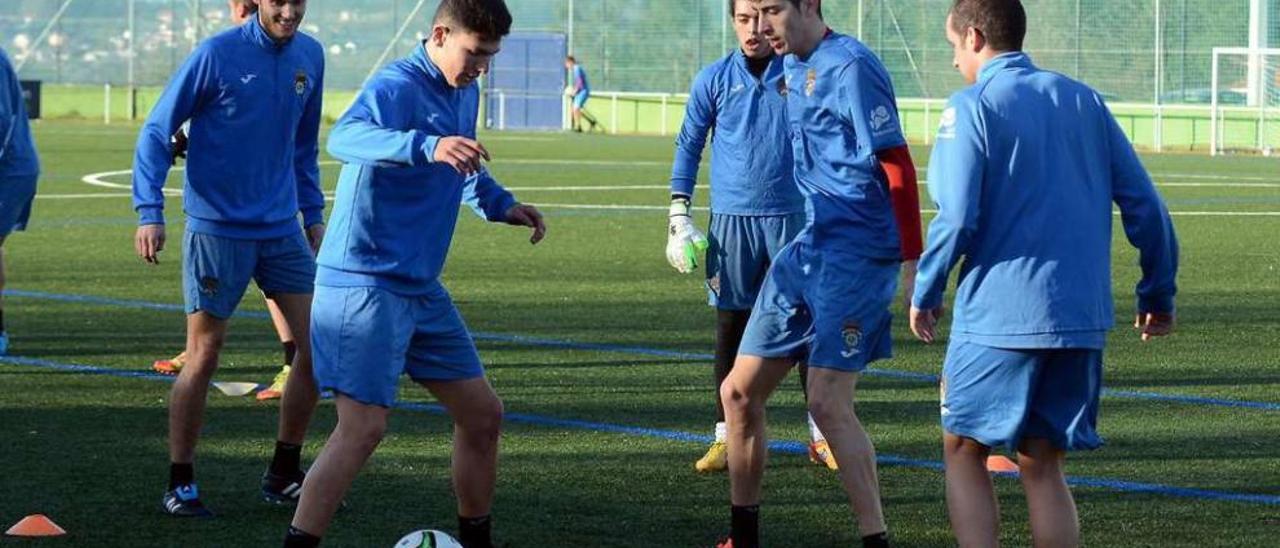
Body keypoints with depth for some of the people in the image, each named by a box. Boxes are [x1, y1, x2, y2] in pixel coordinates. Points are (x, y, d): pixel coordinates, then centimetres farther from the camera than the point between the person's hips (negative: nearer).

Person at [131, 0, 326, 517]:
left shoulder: (309, 56, 5)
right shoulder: (217, 54, -12)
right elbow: (155, 132, -8)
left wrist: (314, 213, 16)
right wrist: (149, 211, -17)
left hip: (283, 229, 5)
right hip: (217, 230, -5)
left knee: (318, 346, 1)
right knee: (204, 355, -1)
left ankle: (284, 476, 15)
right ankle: (180, 484, 10)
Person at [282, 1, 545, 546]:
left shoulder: (464, 92, 12)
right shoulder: (396, 86, -17)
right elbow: (345, 138, -39)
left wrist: (498, 203, 15)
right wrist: (428, 146, -53)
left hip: (421, 287, 9)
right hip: (366, 284, -9)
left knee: (482, 414, 12)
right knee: (363, 428, -17)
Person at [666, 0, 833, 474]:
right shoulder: (714, 79, 4)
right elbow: (689, 145, 8)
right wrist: (679, 212, 1)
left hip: (792, 216, 0)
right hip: (731, 218, 0)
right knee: (731, 328, 3)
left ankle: (821, 435, 7)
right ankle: (725, 439, 9)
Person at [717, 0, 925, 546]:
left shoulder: (850, 66, -13)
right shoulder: (792, 66, 13)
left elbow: (896, 165, -16)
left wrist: (912, 262, -20)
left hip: (855, 251, -9)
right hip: (807, 248, 9)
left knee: (828, 403, -16)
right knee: (739, 392, 10)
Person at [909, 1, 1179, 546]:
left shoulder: (971, 107, -6)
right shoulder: (1083, 101, 10)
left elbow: (957, 218, -14)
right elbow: (1144, 204, 9)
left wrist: (924, 294, 0)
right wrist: (1159, 292, 18)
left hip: (997, 316, -5)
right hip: (1081, 318, 5)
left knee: (964, 451, 12)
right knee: (1042, 466, 12)